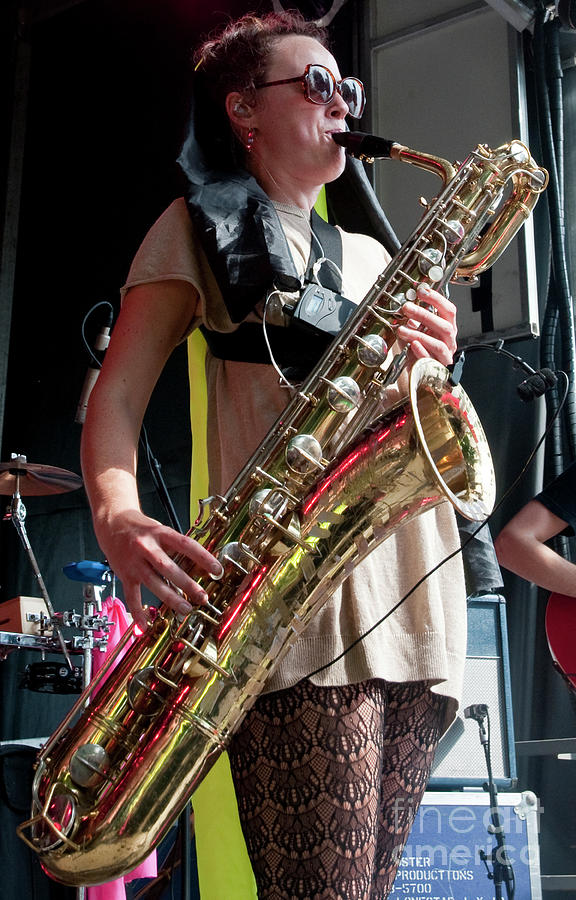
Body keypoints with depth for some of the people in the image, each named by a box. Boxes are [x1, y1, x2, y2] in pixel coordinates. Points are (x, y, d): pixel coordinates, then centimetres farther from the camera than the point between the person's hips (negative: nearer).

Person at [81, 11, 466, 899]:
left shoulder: (369, 255, 27)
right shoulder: (202, 226, 10)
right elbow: (117, 396, -1)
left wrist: (429, 365, -3)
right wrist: (117, 516, -22)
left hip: (413, 599, 6)